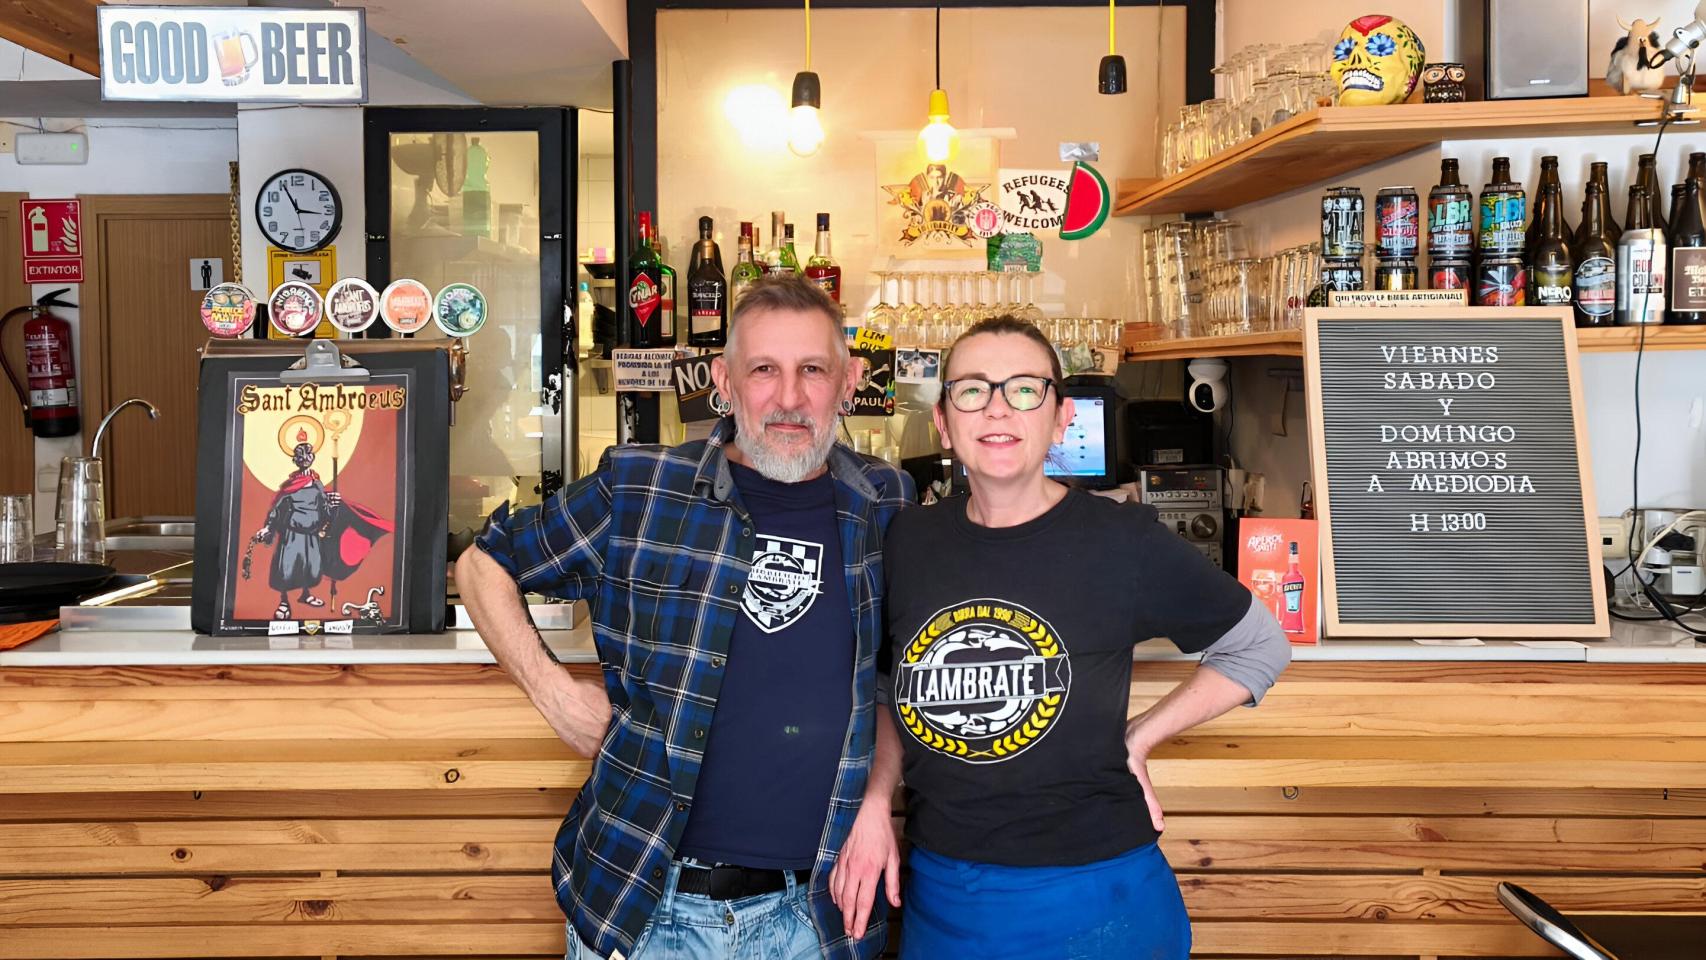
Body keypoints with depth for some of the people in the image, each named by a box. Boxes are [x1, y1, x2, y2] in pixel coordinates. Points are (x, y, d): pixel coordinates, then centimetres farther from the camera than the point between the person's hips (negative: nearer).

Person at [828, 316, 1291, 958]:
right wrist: (873, 805, 0)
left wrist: (1138, 738, -4)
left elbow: (1260, 647, 2)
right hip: (939, 894, 4)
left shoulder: (1123, 542, -11)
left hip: (1092, 897, -3)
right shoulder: (910, 542, -1)